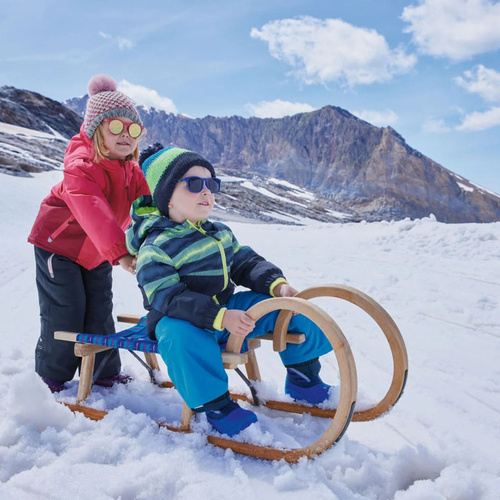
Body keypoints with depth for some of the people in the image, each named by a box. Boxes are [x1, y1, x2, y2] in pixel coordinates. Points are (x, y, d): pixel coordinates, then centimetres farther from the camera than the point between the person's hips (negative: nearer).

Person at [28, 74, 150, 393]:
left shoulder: (133, 172, -4)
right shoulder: (81, 169, -30)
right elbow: (94, 215, -45)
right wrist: (121, 254, -57)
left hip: (97, 252, 7)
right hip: (58, 244, -6)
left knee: (100, 312, 10)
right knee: (65, 314, -3)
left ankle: (104, 372, 24)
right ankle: (51, 376, 18)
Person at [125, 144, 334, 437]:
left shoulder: (220, 233, 9)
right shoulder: (155, 248, -15)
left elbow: (246, 263, 10)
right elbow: (169, 299, -26)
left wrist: (276, 283, -12)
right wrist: (220, 317, -38)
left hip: (227, 308, 7)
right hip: (182, 321, -6)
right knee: (180, 336, -43)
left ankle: (302, 378, 14)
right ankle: (215, 404, -21)